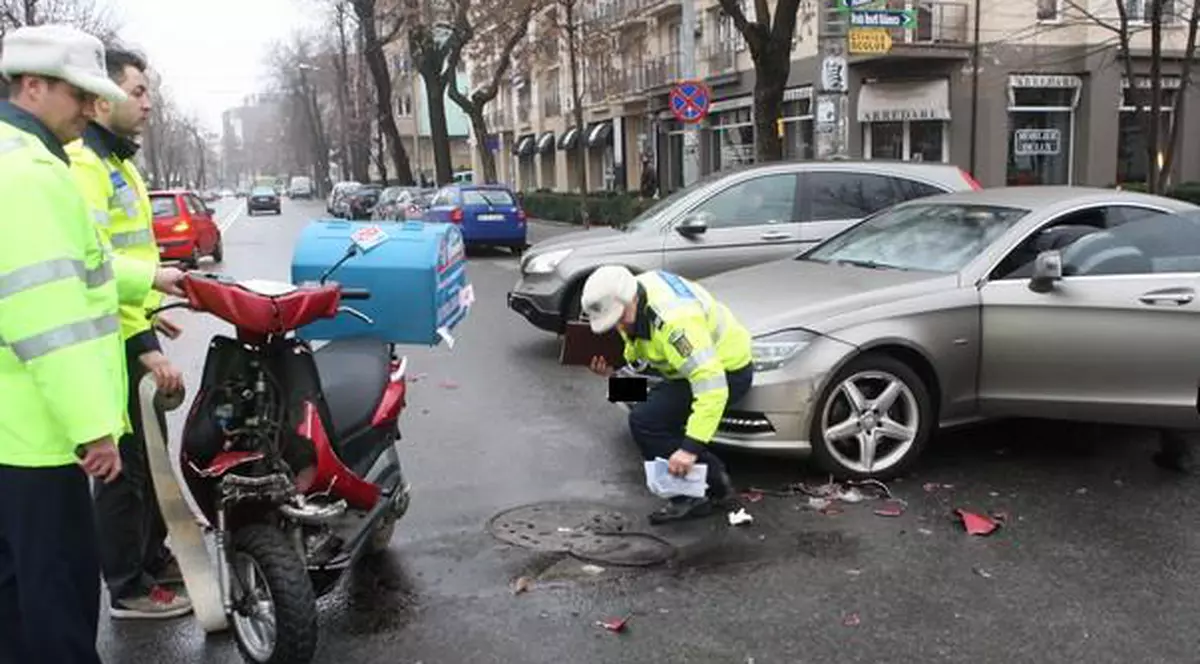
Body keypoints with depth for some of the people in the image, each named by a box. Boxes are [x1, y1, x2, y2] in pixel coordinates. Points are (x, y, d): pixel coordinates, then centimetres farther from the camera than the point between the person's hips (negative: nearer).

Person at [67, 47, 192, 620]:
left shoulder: (116, 161, 15)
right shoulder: (82, 163, -18)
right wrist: (144, 345, -27)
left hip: (132, 335, 10)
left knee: (149, 455, 20)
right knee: (125, 466, 1)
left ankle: (153, 557, 36)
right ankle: (128, 588, 15)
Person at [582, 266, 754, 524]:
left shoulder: (674, 321, -35)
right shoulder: (633, 297, -7)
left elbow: (712, 387, -39)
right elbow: (637, 347, 11)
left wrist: (690, 448, -42)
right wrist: (614, 366, -11)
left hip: (726, 371, -10)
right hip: (698, 365, 10)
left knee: (645, 421, -18)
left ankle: (692, 496, -5)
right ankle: (714, 477, 17)